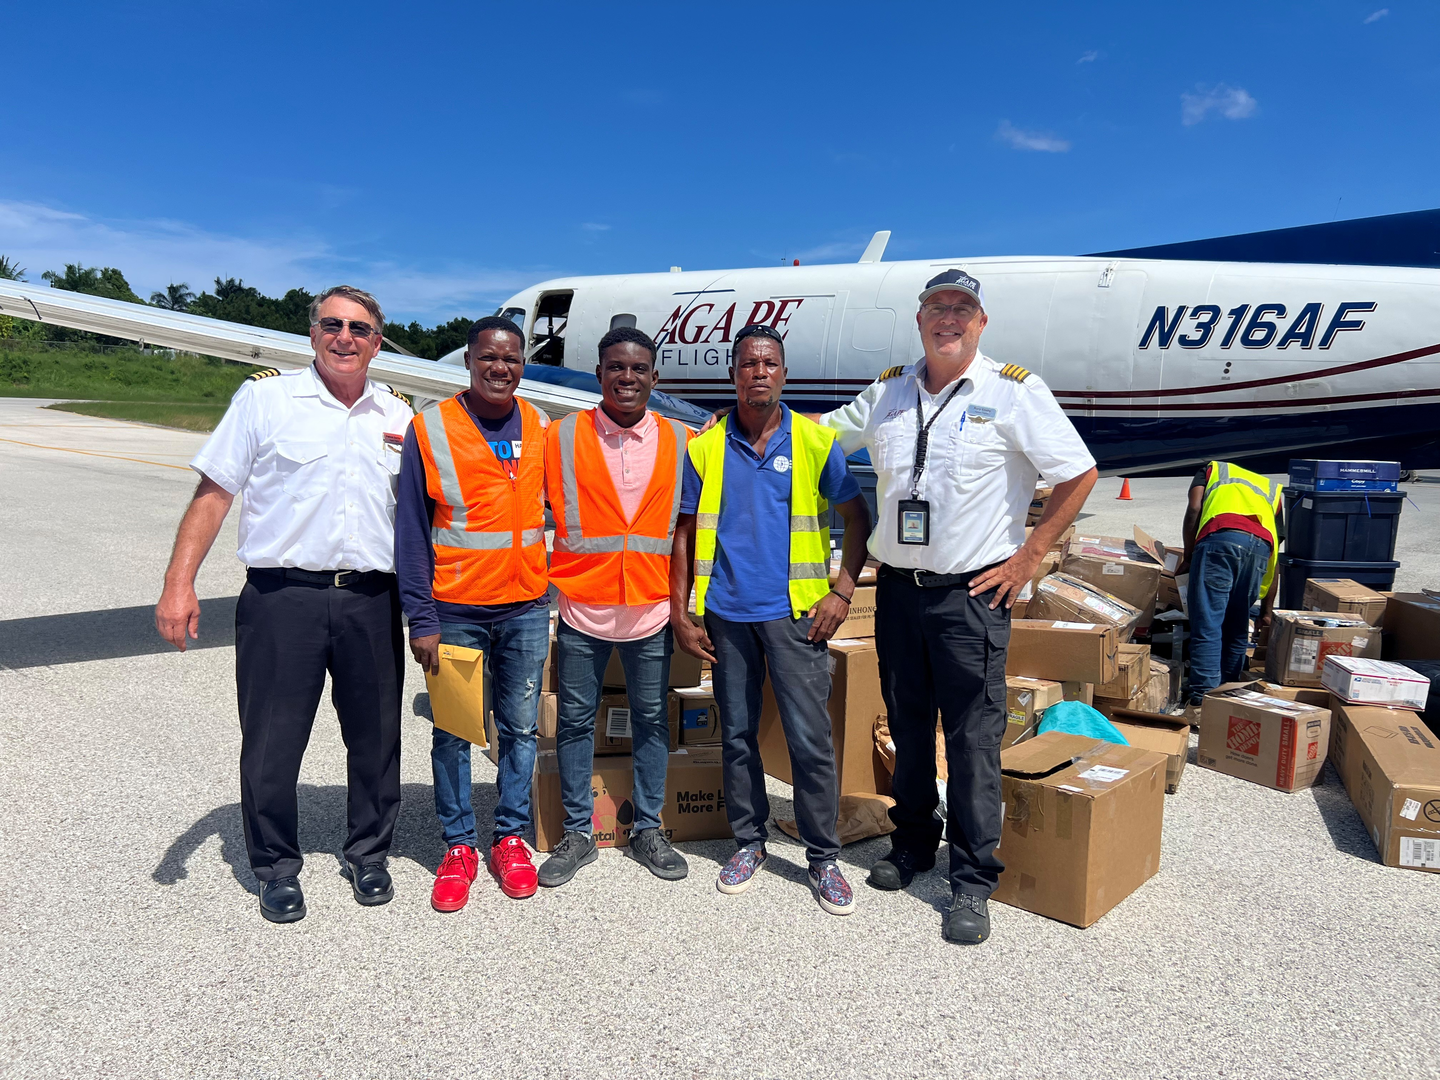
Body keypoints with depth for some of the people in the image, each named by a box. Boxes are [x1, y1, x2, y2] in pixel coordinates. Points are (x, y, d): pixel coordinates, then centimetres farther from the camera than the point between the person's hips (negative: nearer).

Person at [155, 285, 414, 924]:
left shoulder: (398, 416, 11)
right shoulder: (265, 397, 3)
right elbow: (215, 492, 0)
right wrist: (179, 583, -8)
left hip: (371, 601, 3)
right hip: (282, 595, -2)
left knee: (376, 738, 11)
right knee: (272, 740, 6)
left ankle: (368, 853, 32)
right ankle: (277, 867, 27)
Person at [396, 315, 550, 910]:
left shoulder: (541, 429, 5)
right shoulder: (431, 428, -4)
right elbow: (411, 531, -4)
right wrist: (421, 619, -8)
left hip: (525, 607, 3)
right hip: (455, 609, -2)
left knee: (521, 727, 10)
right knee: (452, 732, 8)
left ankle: (510, 836, 26)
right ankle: (458, 845, 23)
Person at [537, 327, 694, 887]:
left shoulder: (681, 441, 4)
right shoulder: (561, 437, 0)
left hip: (652, 610, 1)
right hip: (581, 609, -1)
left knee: (652, 720, 11)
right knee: (575, 721, 8)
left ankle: (648, 829, 27)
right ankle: (577, 833, 24)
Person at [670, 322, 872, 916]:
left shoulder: (815, 441, 1)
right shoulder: (705, 447, 4)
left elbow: (858, 518, 6)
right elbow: (684, 534, 7)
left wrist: (842, 591, -4)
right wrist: (681, 616, 2)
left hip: (794, 611, -1)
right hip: (726, 612, 2)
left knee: (811, 738, -1)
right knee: (736, 734, 11)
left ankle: (823, 856, 16)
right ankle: (749, 841, 29)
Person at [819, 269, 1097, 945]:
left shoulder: (1015, 392, -4)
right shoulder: (886, 395, 9)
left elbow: (1079, 473, -2)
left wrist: (1029, 556, -4)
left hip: (972, 593, -4)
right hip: (898, 588, 4)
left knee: (973, 740, -1)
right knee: (906, 729, 15)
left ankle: (973, 881, 13)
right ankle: (913, 844, 33)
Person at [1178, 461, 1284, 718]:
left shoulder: (1212, 469, 33)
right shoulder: (1272, 489, 38)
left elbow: (1193, 510, 10)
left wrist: (1188, 556, 19)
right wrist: (1267, 612, 35)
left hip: (1219, 536, -3)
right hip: (1261, 545, 3)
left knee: (1207, 626, -5)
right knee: (1237, 630, 16)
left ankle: (1202, 701, -13)